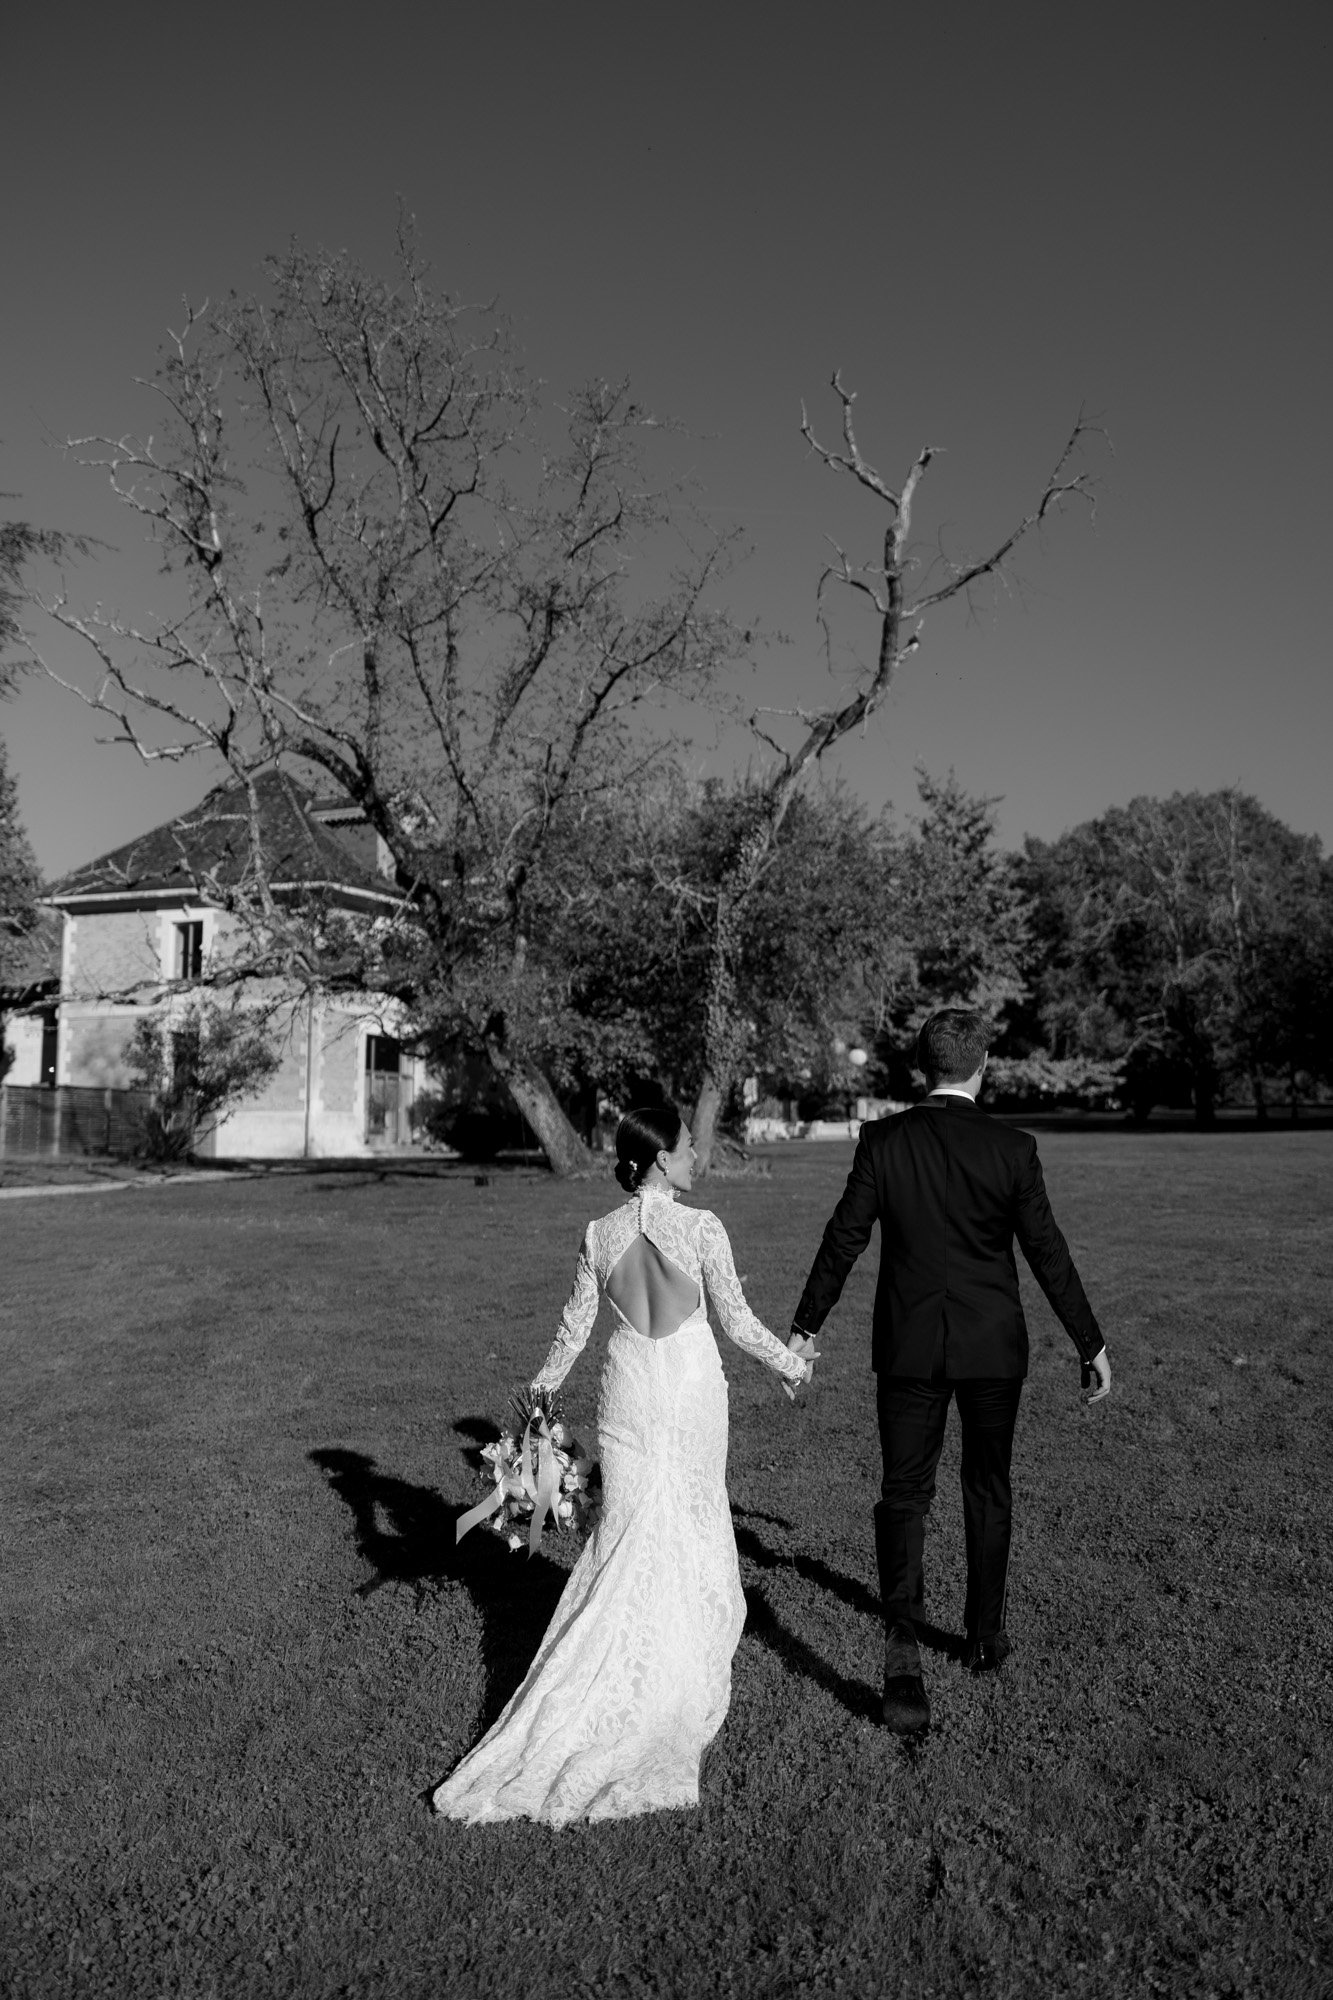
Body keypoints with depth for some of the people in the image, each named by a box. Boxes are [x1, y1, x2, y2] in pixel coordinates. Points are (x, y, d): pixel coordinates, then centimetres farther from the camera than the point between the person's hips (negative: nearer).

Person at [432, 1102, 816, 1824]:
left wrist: (542, 1384, 19)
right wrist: (789, 1362, 9)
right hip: (691, 1384, -2)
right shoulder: (701, 1227, -14)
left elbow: (575, 1328, 2)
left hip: (629, 1386, 2)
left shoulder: (600, 1234, -4)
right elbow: (736, 1319, -7)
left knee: (627, 1529, 13)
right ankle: (678, 1674, 28)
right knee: (691, 1522, 16)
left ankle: (617, 1674, 16)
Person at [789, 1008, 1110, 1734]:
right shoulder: (1012, 1148, -10)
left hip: (908, 1348, 0)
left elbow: (843, 1239, -6)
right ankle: (984, 1635, 33)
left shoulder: (882, 1141, -8)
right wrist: (1090, 1342, 5)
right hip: (993, 1348, 1)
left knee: (903, 1494, 7)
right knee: (987, 1491, 19)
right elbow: (1047, 1252, -6)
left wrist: (804, 1328, 4)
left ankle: (901, 1643, -8)